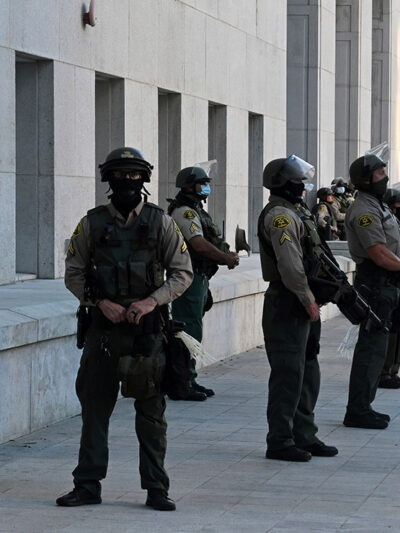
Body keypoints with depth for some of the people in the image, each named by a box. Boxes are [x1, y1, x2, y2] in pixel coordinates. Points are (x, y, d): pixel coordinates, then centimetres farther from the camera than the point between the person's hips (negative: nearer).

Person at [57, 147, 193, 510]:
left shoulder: (161, 223, 2)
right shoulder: (92, 224, 4)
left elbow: (183, 272, 2)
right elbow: (73, 273, 6)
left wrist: (152, 301, -12)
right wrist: (101, 302, -9)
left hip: (148, 327, -1)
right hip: (104, 326, 1)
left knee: (151, 410, 2)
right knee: (95, 405, 4)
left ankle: (156, 488, 9)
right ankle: (88, 485, 11)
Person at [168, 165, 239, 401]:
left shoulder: (196, 210, 19)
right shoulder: (184, 211, -13)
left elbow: (208, 244, 22)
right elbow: (199, 244, -22)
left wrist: (228, 254, 5)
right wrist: (226, 258, -12)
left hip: (199, 278, 11)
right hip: (189, 278, -11)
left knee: (192, 331, 14)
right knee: (189, 330, -10)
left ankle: (188, 380, 20)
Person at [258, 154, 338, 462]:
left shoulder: (296, 212, 18)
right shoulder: (280, 215, -16)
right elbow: (290, 266, -23)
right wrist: (308, 301, -18)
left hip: (304, 306, 11)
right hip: (288, 306, -11)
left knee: (308, 373, 15)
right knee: (289, 376, -6)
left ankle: (304, 437, 23)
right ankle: (280, 443, 0)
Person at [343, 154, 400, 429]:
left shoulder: (378, 206, 18)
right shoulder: (364, 210, -16)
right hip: (375, 284, -10)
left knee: (374, 347, 14)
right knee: (372, 347, -8)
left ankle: (362, 407, 21)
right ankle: (358, 411, -5)